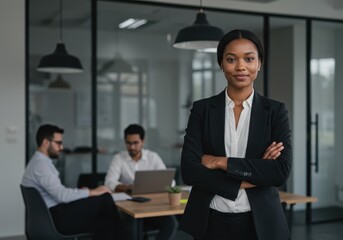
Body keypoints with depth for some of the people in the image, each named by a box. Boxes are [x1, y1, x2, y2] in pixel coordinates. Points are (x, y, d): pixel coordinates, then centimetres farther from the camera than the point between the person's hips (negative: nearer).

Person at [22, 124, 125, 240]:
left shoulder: (41, 162, 17)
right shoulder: (40, 164, -15)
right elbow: (62, 195, -24)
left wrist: (82, 192, 5)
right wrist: (92, 192, -15)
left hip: (55, 216, 10)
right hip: (58, 219, -10)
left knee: (104, 224, -3)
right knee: (104, 198, -13)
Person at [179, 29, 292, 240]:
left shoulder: (276, 111, -2)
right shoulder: (202, 109, -1)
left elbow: (282, 171, -13)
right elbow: (189, 170, -10)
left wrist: (221, 162, -15)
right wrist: (252, 177, -15)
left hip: (260, 223, 0)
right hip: (211, 223, 1)